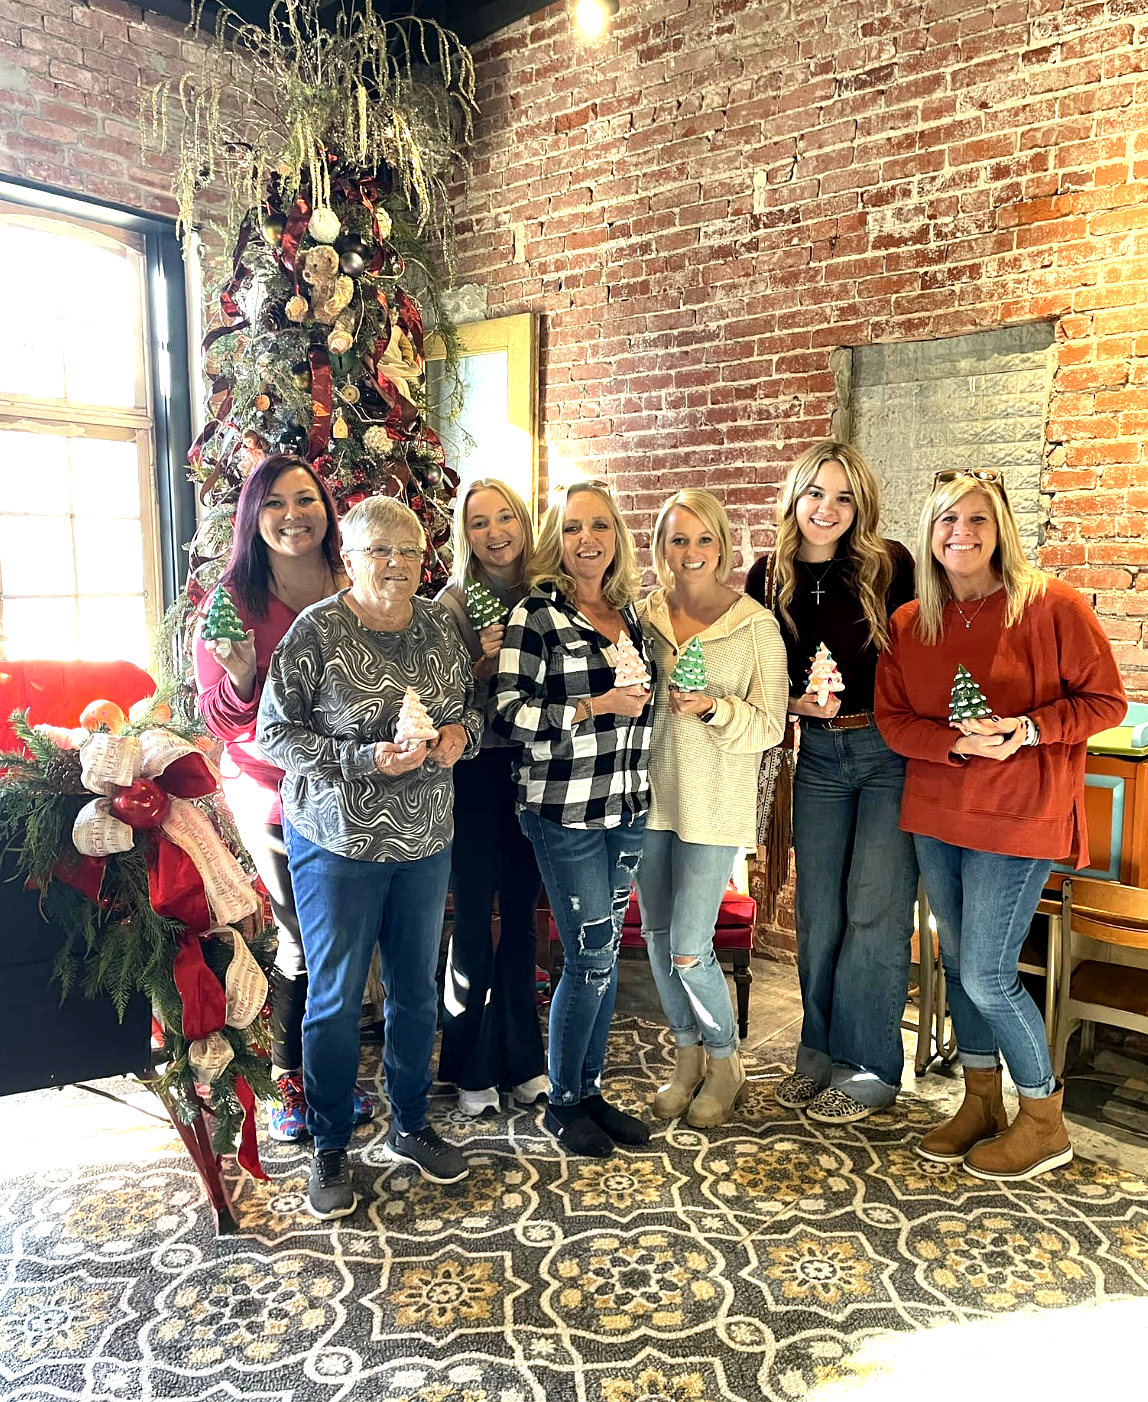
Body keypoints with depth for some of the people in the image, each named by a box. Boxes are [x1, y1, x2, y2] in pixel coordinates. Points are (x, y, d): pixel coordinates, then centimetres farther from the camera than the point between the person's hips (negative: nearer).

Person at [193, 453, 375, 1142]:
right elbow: (219, 717, -6)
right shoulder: (234, 598, -8)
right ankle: (290, 1079, 32)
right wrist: (240, 677, -26)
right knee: (303, 941, 8)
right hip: (273, 790, -2)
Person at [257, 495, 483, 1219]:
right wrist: (367, 759, -22)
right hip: (338, 841, -4)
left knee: (418, 990, 16)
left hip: (427, 839, 5)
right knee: (336, 997, 8)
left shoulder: (440, 625, 3)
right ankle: (330, 1148, 28)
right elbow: (273, 732, -11)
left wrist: (461, 733, -9)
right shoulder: (316, 630, -11)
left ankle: (410, 1126, 37)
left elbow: (473, 704, 15)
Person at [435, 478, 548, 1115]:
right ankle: (470, 1068, 23)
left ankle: (520, 1058, 30)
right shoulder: (452, 605, -7)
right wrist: (484, 661, -19)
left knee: (521, 914, 14)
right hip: (475, 773, -3)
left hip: (532, 769, 4)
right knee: (474, 919, 5)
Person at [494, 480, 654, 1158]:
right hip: (565, 812, -6)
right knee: (591, 955, -1)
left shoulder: (630, 611, 11)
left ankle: (591, 1089, 30)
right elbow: (509, 712, -15)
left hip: (628, 808, 6)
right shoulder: (537, 612, -9)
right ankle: (563, 1102, 20)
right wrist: (596, 707, -19)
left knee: (606, 951, 13)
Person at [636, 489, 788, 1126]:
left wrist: (715, 708, -23)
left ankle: (725, 1064, 24)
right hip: (650, 794, 5)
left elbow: (770, 725, -7)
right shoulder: (645, 615, 5)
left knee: (688, 950, -4)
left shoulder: (756, 624, -6)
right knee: (656, 936, 13)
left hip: (714, 802, -4)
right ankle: (687, 1056, 35)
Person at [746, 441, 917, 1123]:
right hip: (817, 753, 4)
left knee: (874, 910, -1)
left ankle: (871, 1067, 15)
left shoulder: (890, 566, -8)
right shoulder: (770, 578, 2)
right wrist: (797, 702, -9)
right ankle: (822, 1049, 27)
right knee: (817, 909, 10)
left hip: (892, 748, -3)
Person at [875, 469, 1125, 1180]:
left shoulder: (1054, 606, -8)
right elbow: (892, 717, 2)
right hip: (936, 815, 5)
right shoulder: (910, 623, 5)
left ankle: (1044, 1121, 21)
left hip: (1018, 816, -5)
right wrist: (957, 742, -16)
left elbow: (1106, 701, -5)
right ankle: (981, 1104, 34)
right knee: (958, 964, 14)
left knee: (986, 976, -3)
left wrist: (1030, 730, -21)